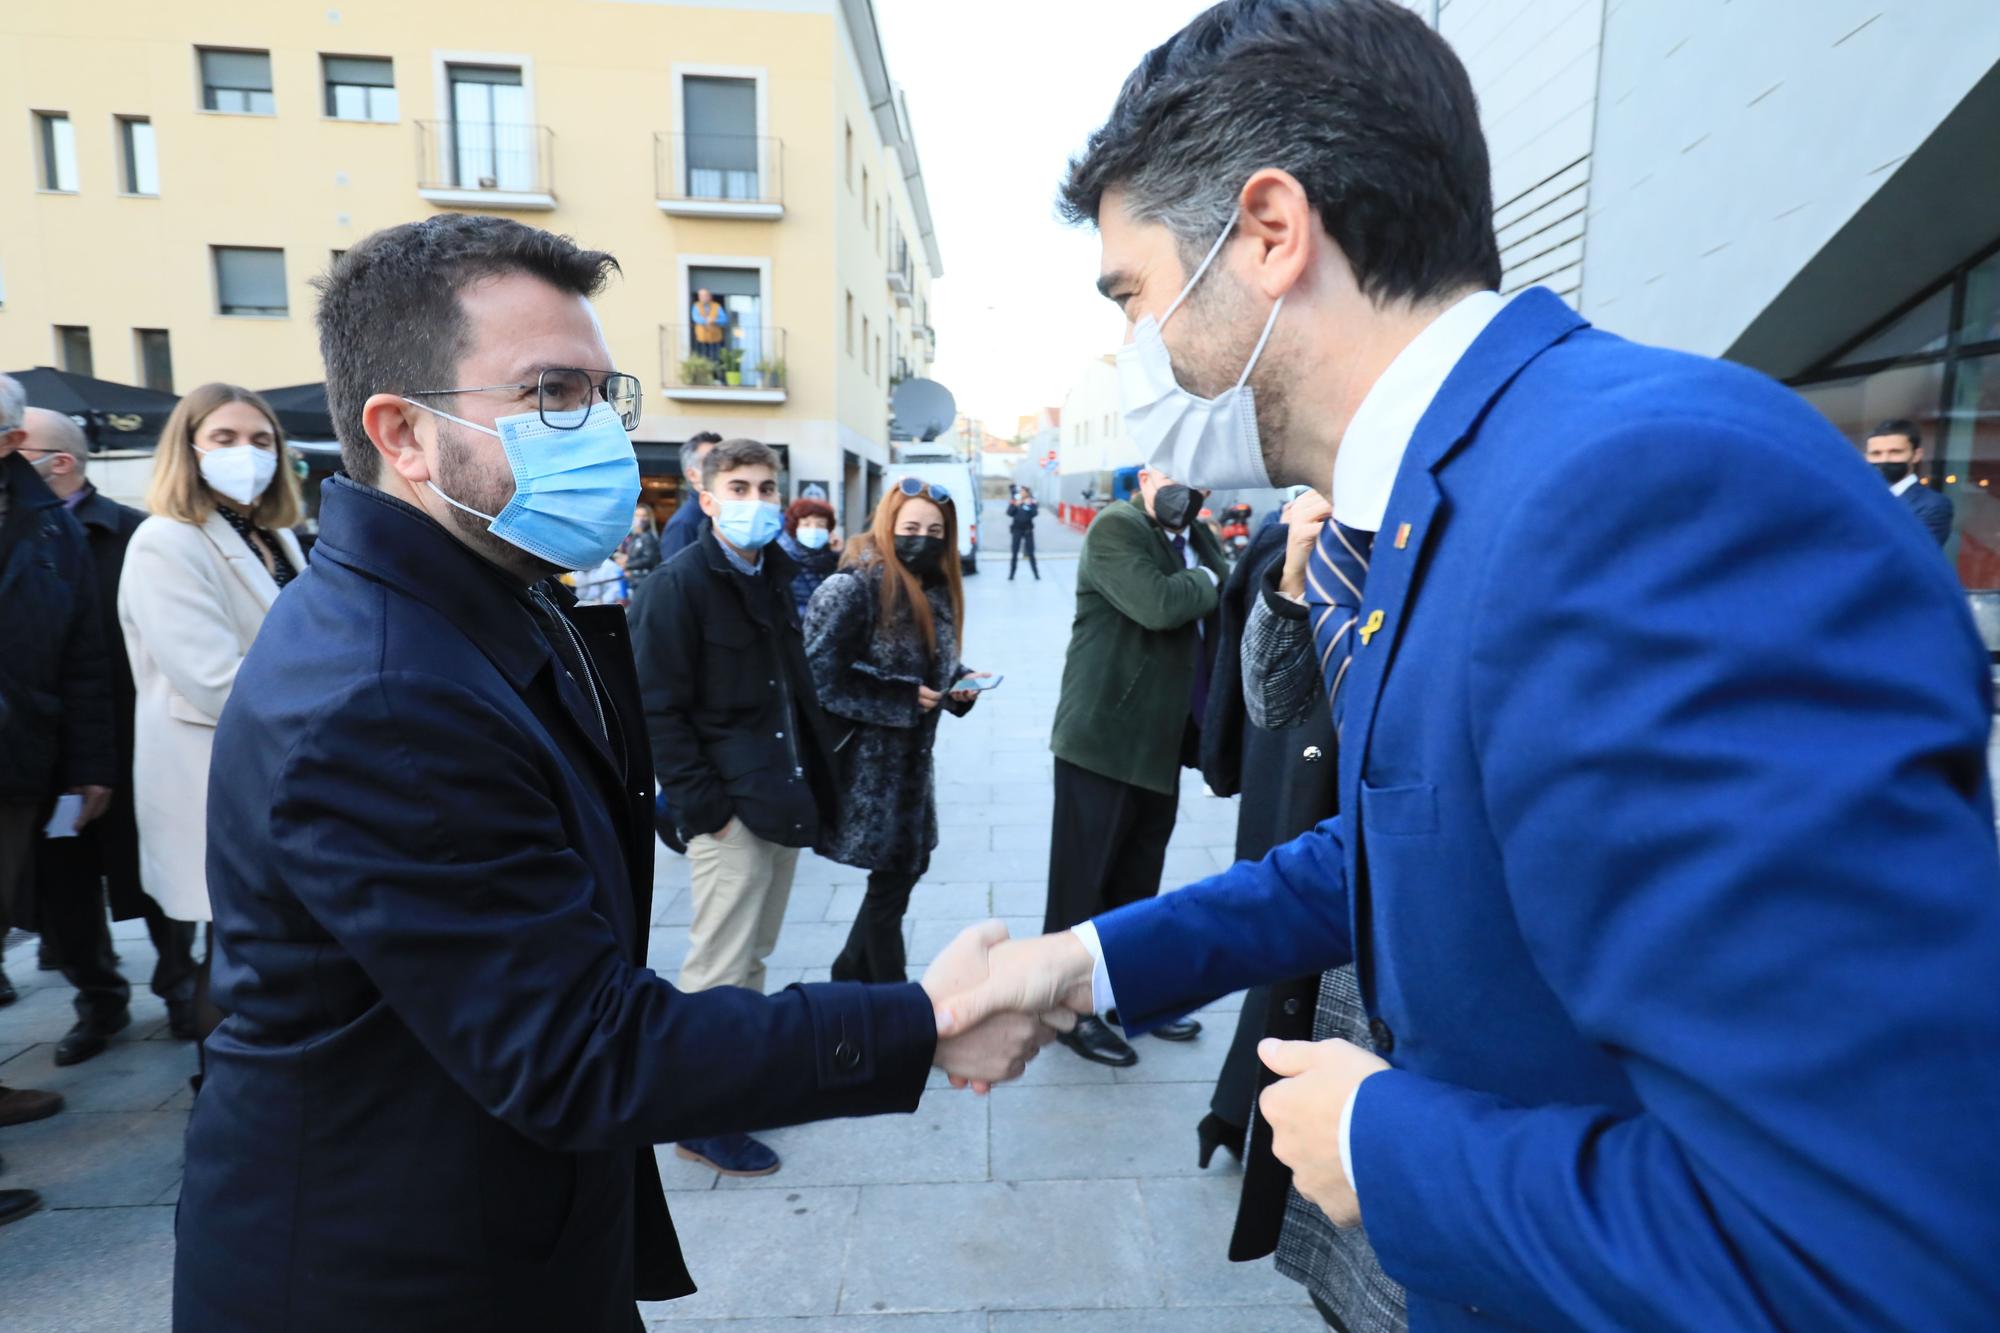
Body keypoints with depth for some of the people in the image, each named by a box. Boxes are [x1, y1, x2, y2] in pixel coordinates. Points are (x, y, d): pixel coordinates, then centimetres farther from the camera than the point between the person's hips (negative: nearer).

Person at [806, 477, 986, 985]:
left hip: (910, 755, 8)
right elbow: (822, 676, -21)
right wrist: (903, 699, -20)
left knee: (908, 866, 16)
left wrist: (961, 680, -5)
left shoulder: (935, 590, 6)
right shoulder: (853, 588, -18)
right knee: (892, 877, 3)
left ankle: (852, 973, 38)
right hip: (868, 760, -8)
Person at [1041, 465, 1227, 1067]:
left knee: (1139, 878, 19)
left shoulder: (1198, 537, 14)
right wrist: (1207, 581, -10)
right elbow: (1159, 605, -27)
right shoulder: (1115, 527, -13)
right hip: (1105, 737, -8)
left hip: (1162, 739, 8)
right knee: (1084, 878, 5)